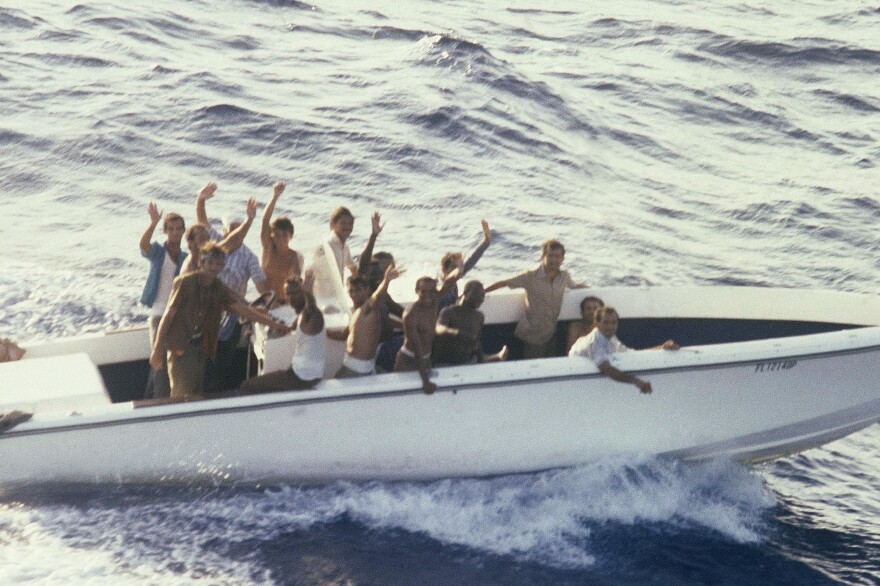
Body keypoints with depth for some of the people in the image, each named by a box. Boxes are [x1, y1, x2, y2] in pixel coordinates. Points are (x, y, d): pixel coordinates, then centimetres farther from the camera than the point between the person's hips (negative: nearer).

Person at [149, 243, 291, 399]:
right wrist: (157, 349, -12)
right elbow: (168, 315, -9)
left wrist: (273, 324, -6)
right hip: (179, 346, -6)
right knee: (181, 394, -13)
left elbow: (243, 309, 3)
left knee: (197, 394, 6)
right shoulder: (184, 283, -9)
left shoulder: (219, 289, 7)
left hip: (200, 349, 6)